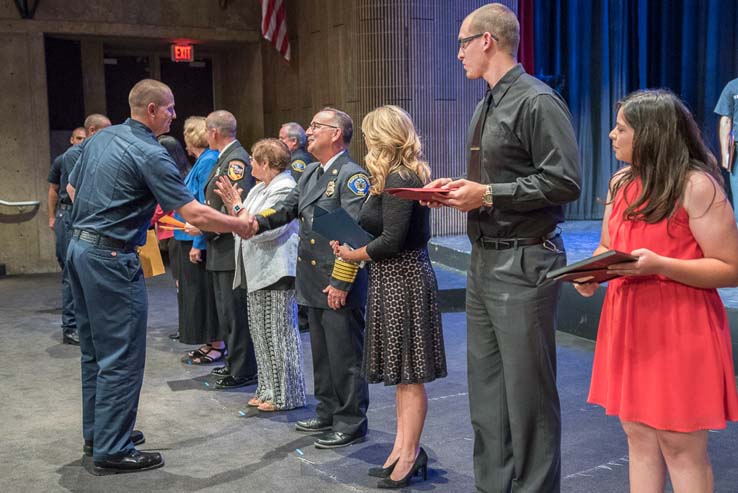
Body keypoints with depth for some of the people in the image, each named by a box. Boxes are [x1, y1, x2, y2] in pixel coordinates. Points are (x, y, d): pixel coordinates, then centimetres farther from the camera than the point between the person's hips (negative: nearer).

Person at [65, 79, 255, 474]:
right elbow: (194, 214, -18)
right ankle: (112, 452, 3)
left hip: (79, 247, 9)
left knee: (96, 350, 18)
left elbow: (72, 188, 21)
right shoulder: (149, 154, -15)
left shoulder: (100, 138, 10)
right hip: (111, 258, -9)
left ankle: (97, 433, 29)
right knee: (122, 357, -2)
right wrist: (240, 226, -5)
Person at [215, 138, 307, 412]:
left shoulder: (285, 189, -14)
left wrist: (237, 205, -16)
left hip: (276, 273, -10)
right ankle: (269, 389, 24)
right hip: (259, 272, 10)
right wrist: (230, 202, 1)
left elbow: (264, 229, -23)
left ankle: (286, 395, 6)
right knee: (261, 331, 14)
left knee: (278, 333, -4)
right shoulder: (260, 189, 16)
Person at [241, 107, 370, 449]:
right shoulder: (311, 173, 14)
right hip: (313, 283, 9)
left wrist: (340, 283, -21)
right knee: (322, 353, 19)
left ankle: (351, 423, 13)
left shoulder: (352, 176, -14)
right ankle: (328, 413, 33)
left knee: (345, 357, 1)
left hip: (341, 286, -9)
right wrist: (259, 222, -3)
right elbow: (288, 208, 18)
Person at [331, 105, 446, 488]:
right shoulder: (404, 176, 13)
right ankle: (403, 447, 23)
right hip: (396, 277, 10)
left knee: (409, 373, 0)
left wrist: (353, 255, -7)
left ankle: (410, 453, 10)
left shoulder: (398, 180, -17)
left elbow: (391, 240, -22)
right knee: (401, 372, 14)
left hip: (402, 277, -10)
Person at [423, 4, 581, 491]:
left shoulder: (537, 102, -12)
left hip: (523, 263, -10)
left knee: (527, 392, -1)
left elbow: (563, 182, -18)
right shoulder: (485, 106, 16)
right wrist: (458, 189, 5)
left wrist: (488, 194, -18)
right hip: (484, 259, 10)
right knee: (485, 387, 16)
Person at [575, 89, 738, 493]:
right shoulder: (621, 183, 10)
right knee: (638, 436, 13)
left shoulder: (696, 186, -12)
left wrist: (659, 266, -24)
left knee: (681, 446, 1)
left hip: (680, 329, -7)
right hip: (628, 323, 7)